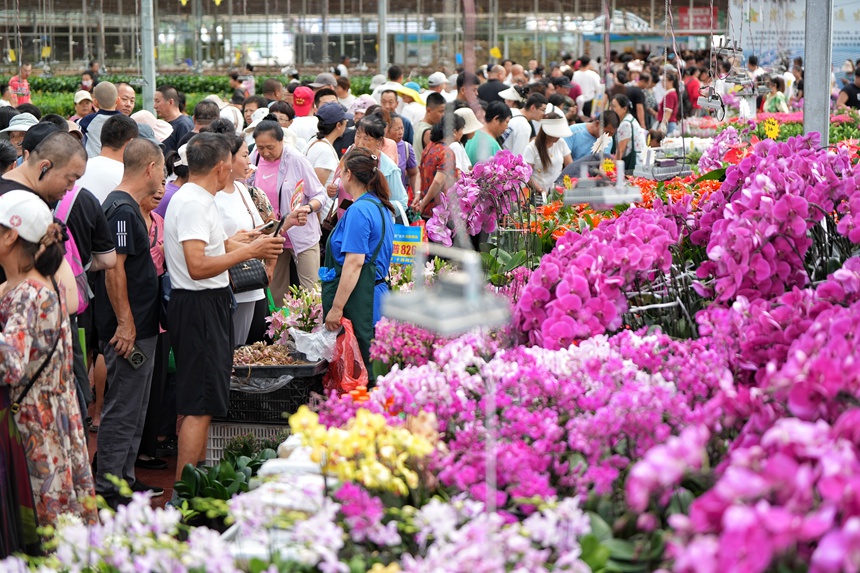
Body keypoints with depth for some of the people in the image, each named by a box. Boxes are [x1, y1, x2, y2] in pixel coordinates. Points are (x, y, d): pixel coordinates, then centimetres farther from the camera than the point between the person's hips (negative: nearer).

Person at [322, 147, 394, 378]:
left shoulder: (358, 211, -15)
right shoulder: (381, 207, 15)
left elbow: (354, 263, -21)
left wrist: (336, 308, -19)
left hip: (359, 304, -10)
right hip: (376, 295, 10)